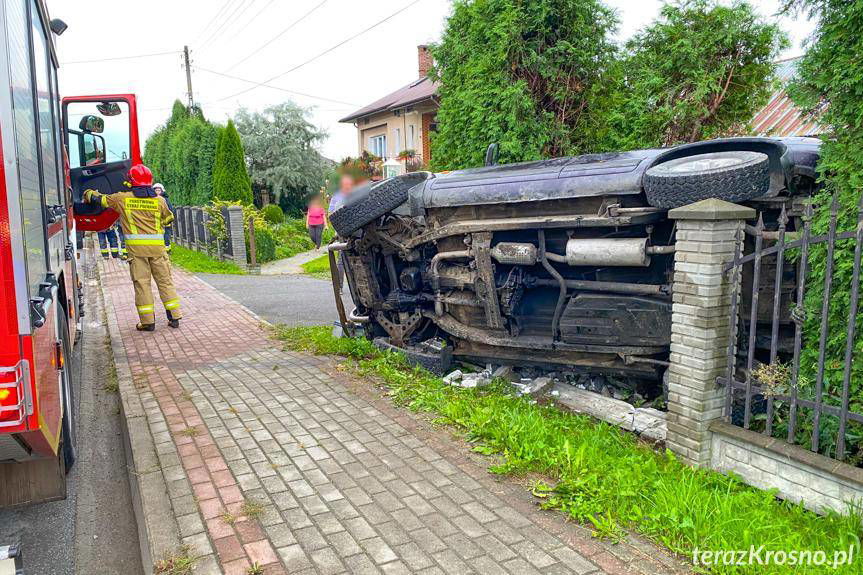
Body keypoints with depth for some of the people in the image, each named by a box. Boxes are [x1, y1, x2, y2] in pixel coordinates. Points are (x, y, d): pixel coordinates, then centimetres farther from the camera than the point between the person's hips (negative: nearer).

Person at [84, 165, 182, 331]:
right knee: (165, 281, 8)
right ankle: (174, 317, 9)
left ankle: (148, 321, 4)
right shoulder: (159, 200, 5)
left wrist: (89, 193, 36)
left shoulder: (123, 198, 3)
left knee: (142, 283, 3)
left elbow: (99, 199, 15)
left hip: (136, 247, -1)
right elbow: (168, 219, 19)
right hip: (157, 246, 1)